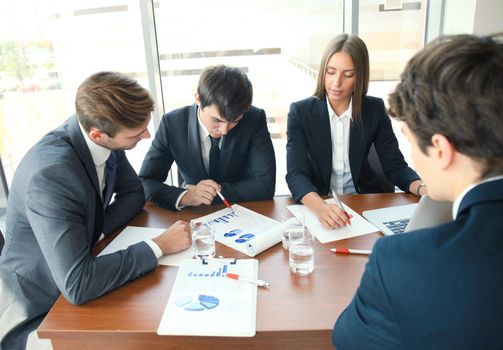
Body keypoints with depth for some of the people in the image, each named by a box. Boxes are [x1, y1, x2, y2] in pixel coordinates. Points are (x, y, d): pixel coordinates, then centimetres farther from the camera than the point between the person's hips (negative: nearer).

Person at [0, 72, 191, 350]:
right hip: (40, 308, -6)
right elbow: (77, 285, -36)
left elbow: (134, 193, 2)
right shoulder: (50, 174, -34)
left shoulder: (104, 139, -14)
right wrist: (159, 246, -29)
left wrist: (96, 230, -15)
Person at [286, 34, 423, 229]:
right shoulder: (301, 112, -9)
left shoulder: (375, 109, -2)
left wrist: (423, 189, -22)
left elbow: (395, 165, -1)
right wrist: (320, 207, -38)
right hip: (314, 206, -2)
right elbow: (296, 174, -19)